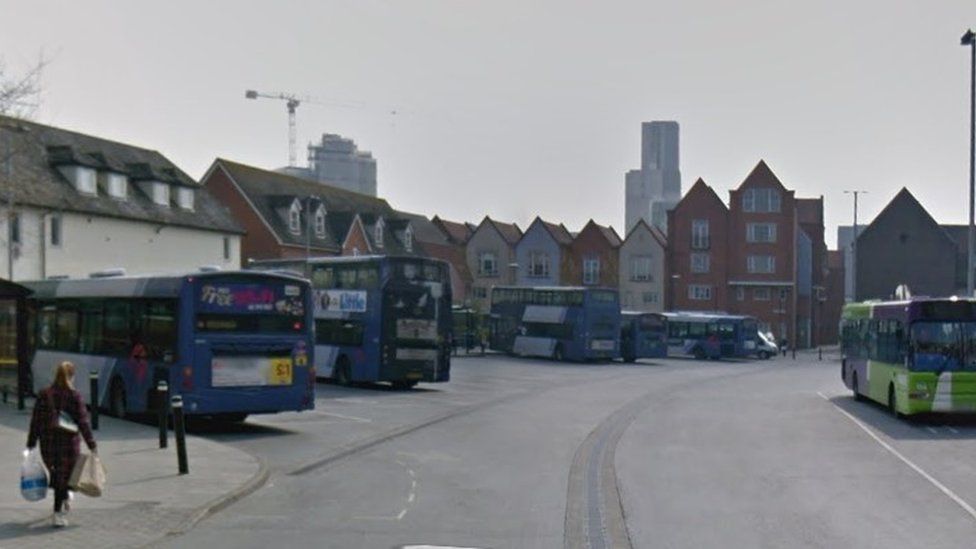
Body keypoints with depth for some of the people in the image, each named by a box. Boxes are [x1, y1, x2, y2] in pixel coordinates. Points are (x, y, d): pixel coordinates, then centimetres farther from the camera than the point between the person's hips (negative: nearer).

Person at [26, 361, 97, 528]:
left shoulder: (43, 395, -1)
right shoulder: (74, 396, -10)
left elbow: (36, 420, 1)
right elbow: (83, 422, -9)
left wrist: (31, 443, 7)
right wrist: (91, 444, -3)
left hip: (48, 444, 3)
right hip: (69, 443, -3)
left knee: (55, 474, 20)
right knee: (64, 475, 7)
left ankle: (64, 502, 36)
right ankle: (58, 513, 4)